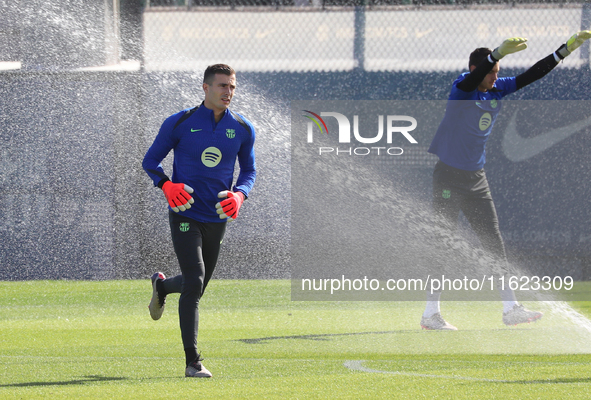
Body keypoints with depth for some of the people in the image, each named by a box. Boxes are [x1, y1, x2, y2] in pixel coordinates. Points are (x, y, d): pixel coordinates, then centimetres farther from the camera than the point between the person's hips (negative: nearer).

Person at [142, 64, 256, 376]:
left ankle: (162, 286, 52)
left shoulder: (243, 130, 3)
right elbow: (150, 160, 3)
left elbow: (249, 170, 14)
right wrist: (167, 185, -17)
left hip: (216, 218, 4)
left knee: (197, 286, 15)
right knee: (195, 281, -17)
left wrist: (239, 195, -8)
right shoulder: (179, 124, -6)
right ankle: (192, 362, -14)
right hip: (185, 215, -4)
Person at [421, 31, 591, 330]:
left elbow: (532, 75, 3)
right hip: (447, 176, -7)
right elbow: (473, 79, -38)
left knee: (494, 243, 6)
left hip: (476, 178, 7)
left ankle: (510, 308, 9)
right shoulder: (463, 88, -15)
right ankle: (431, 314, -1)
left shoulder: (499, 89, 4)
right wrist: (500, 52, -54)